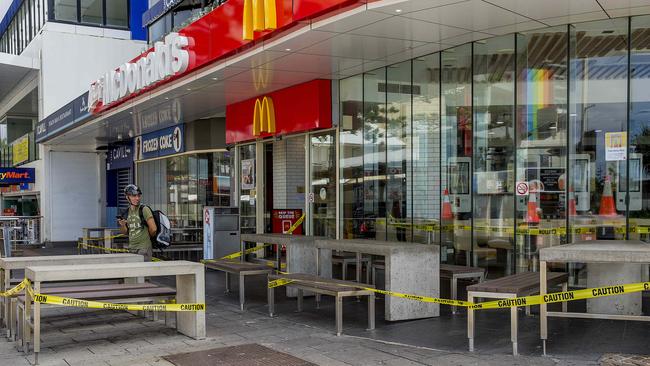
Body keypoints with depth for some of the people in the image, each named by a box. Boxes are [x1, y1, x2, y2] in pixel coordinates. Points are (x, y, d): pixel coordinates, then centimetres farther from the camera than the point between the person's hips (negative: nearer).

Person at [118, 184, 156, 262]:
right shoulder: (127, 212, 9)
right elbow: (126, 232, 14)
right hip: (131, 248, 6)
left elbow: (153, 229, -14)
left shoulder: (144, 210, -10)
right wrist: (122, 225, -6)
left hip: (144, 247, -6)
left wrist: (146, 237, 4)